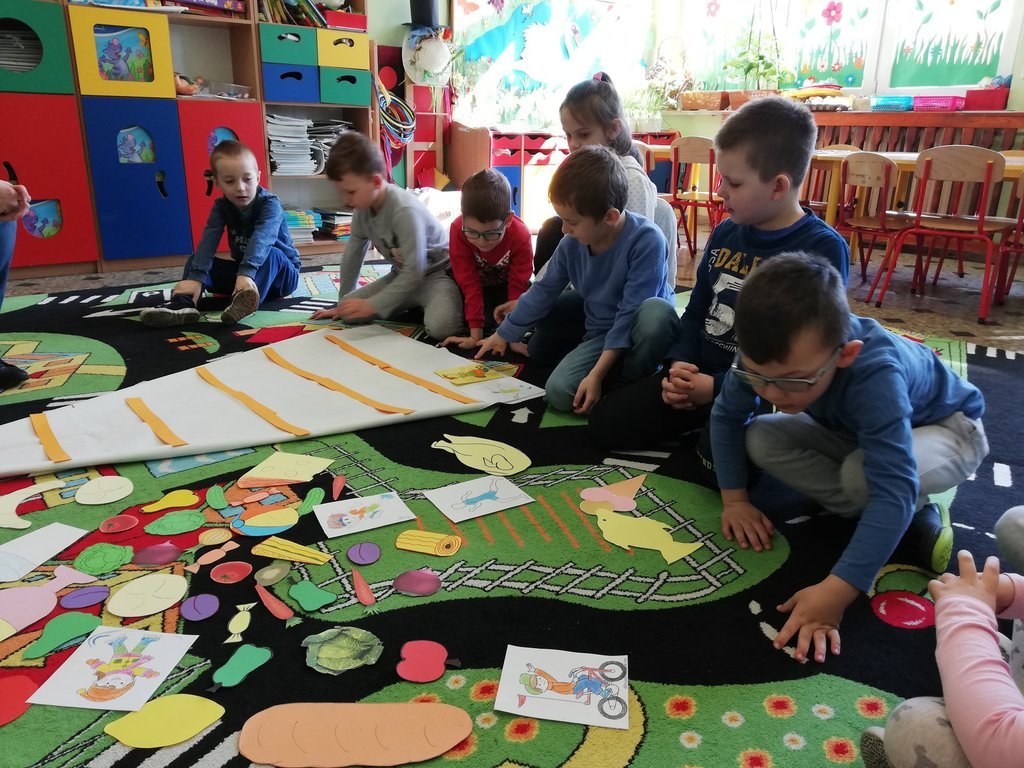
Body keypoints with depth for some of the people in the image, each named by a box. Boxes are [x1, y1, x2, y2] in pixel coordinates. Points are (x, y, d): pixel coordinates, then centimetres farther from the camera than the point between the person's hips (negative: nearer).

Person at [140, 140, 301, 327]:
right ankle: (183, 304, -36)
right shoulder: (221, 206, -4)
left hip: (279, 272, -5)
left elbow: (261, 238, -39)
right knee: (197, 259, -9)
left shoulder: (270, 204, -20)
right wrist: (195, 277, -38)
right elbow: (208, 241, -22)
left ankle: (245, 303, -60)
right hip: (243, 270, 5)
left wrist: (246, 273, -57)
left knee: (272, 254, -35)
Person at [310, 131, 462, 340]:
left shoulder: (405, 211, -29)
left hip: (438, 272, -8)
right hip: (402, 275, 8)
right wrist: (343, 303, 15)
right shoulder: (363, 208, -5)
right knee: (350, 311, -7)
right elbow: (352, 255, 8)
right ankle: (416, 306, 7)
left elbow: (414, 272, -30)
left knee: (439, 327, -37)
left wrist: (373, 305, -29)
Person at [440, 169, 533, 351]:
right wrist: (476, 336, -33)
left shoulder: (521, 236, -33)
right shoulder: (458, 230, -34)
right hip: (478, 280, -1)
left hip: (507, 283, 1)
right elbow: (470, 284, -31)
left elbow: (517, 288, -28)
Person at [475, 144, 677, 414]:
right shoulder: (572, 243, -8)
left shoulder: (646, 240, -26)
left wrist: (597, 373, -30)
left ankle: (632, 380, -12)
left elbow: (629, 313, -27)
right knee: (558, 391, -13)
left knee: (655, 311, -39)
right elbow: (544, 290, 7)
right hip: (599, 329, 6)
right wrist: (503, 335, 16)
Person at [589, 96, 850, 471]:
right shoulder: (725, 234, 6)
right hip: (698, 373, 6)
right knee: (605, 422, -1)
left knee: (718, 462, -32)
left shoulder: (823, 249, -14)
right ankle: (707, 424, 12)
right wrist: (679, 363, -5)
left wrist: (719, 387, -20)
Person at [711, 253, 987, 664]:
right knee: (760, 440, -18)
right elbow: (726, 416, -11)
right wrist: (735, 499, -16)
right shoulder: (767, 354, -29)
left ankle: (915, 511, -3)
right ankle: (910, 518, -10)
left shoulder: (875, 375, -45)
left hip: (948, 427, -6)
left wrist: (836, 592, -52)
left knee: (865, 476, -39)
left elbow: (894, 490, -49)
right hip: (856, 430, 7)